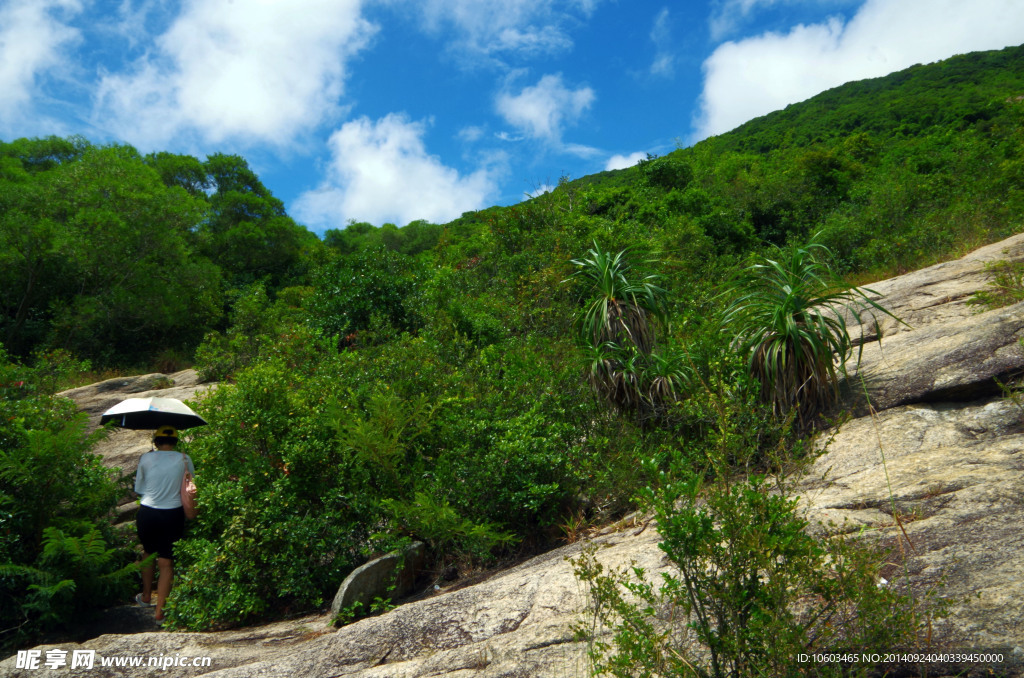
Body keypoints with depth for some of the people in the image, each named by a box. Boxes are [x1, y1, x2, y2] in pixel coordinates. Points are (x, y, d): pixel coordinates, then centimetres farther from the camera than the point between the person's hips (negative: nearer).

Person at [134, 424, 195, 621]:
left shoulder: (146, 458, -2)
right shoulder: (184, 459, -4)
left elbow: (138, 488, 8)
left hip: (147, 514, 2)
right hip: (173, 515, -2)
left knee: (148, 553, 25)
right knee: (166, 562, 4)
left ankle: (146, 597, 41)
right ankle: (160, 610, 4)